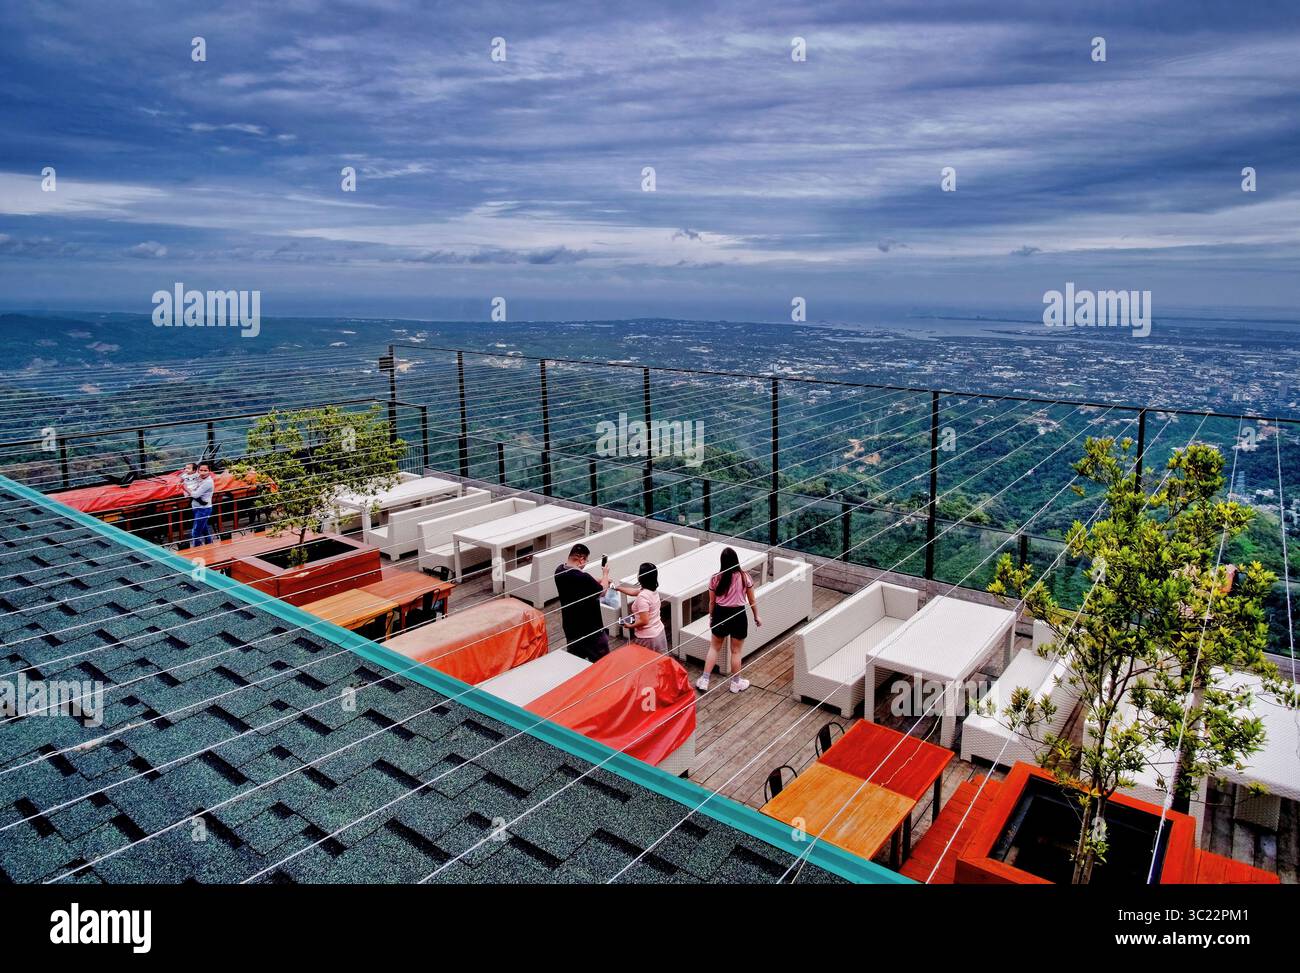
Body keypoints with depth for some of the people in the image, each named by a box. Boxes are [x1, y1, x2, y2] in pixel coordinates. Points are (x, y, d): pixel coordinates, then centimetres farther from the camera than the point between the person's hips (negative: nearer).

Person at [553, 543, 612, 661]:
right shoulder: (583, 578, -30)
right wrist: (605, 574, 5)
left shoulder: (559, 571, -6)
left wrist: (601, 580, 13)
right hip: (590, 626, -8)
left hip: (570, 624, 8)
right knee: (601, 660, 10)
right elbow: (602, 591, -12)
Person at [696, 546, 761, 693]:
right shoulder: (744, 577, -12)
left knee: (714, 648, 19)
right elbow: (752, 601, -2)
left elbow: (712, 602, 0)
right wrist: (756, 616, 13)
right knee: (736, 651, 14)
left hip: (721, 614, 1)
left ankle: (704, 680, 20)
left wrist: (711, 617, 16)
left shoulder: (715, 578, -10)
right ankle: (736, 683, 29)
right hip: (738, 615, -1)